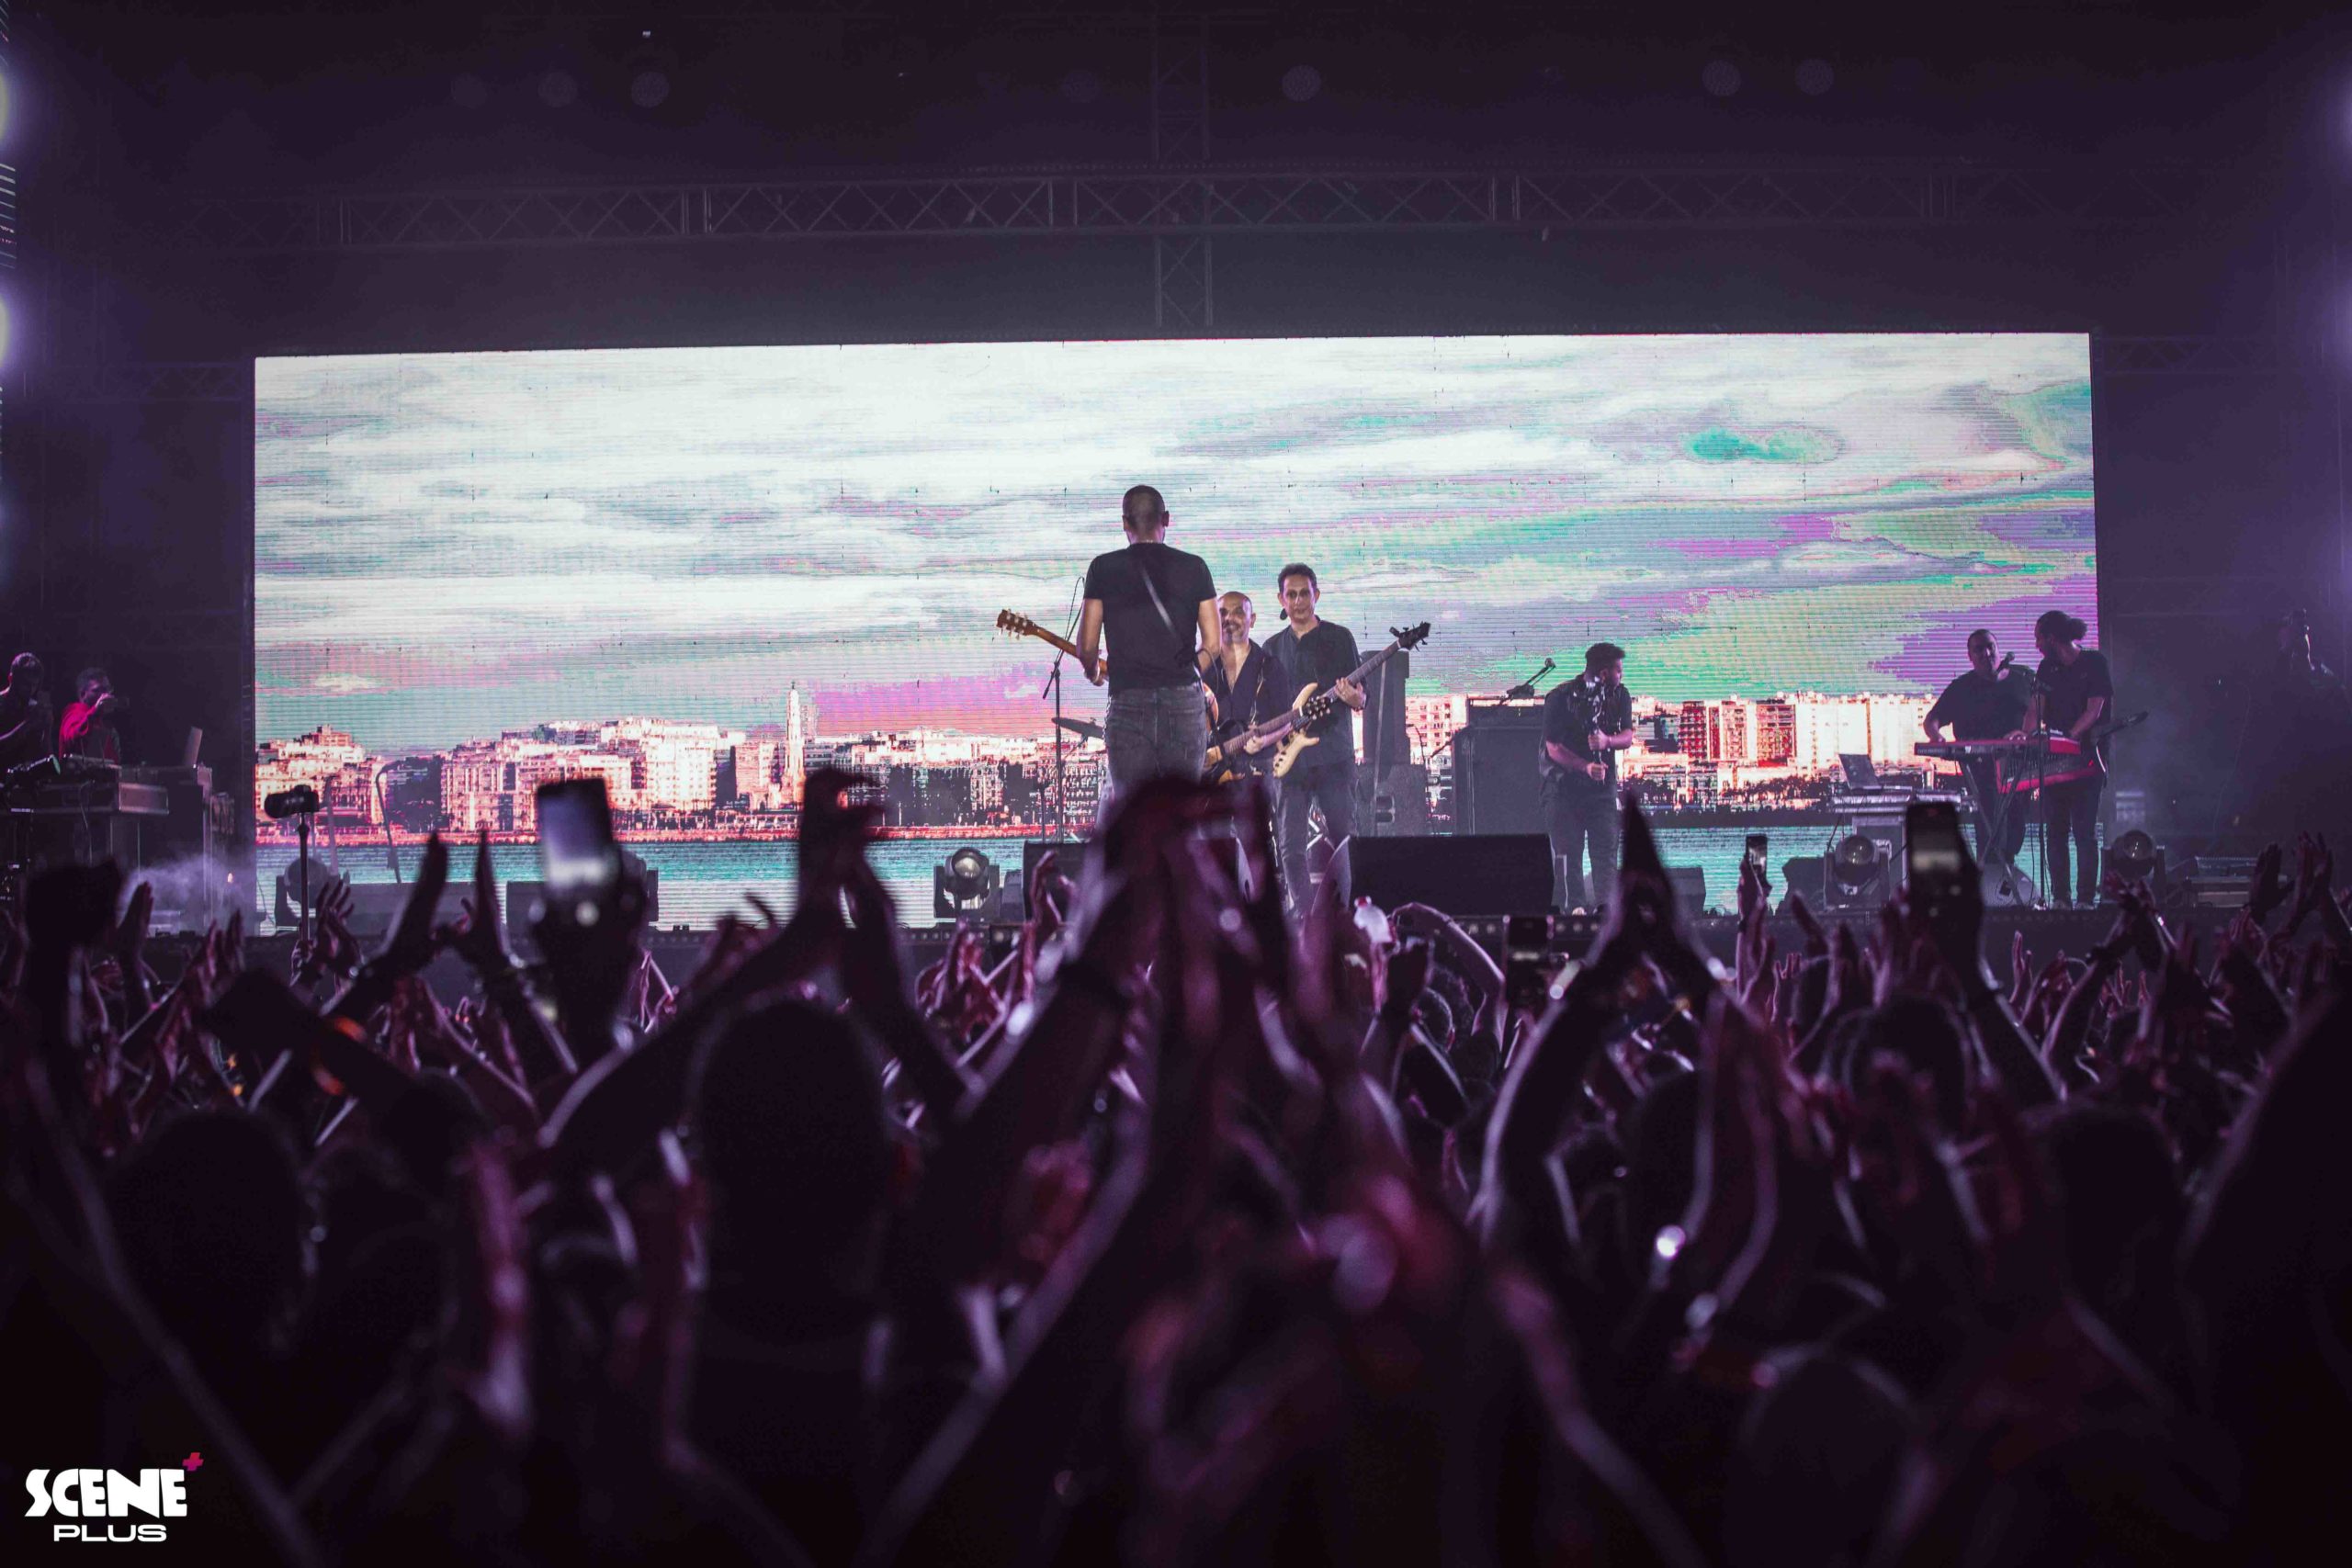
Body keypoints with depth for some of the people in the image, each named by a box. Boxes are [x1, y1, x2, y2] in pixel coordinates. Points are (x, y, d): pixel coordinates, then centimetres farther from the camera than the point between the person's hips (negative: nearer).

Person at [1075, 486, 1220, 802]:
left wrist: (1093, 672, 22)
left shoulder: (1103, 568, 3)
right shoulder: (1193, 567, 5)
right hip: (1185, 702, 1)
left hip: (1128, 704, -1)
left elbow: (1086, 646, 0)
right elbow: (1213, 644, 3)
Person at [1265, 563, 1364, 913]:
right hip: (1289, 758, 3)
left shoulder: (1339, 637, 6)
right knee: (1290, 845, -2)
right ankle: (1303, 916, 3)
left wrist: (1354, 698, -21)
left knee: (1341, 838, -4)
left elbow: (1360, 698, 1)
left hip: (1333, 756, -3)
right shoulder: (1273, 648, 16)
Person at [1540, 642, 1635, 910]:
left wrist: (1607, 741, -24)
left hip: (1602, 786, 3)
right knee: (1567, 853, -3)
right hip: (1563, 785, -3)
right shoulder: (1561, 697, -14)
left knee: (1606, 849, -6)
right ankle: (1574, 908, 1)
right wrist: (1586, 767, -27)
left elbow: (1627, 737, -2)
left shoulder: (1619, 695, 1)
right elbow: (1554, 748, -15)